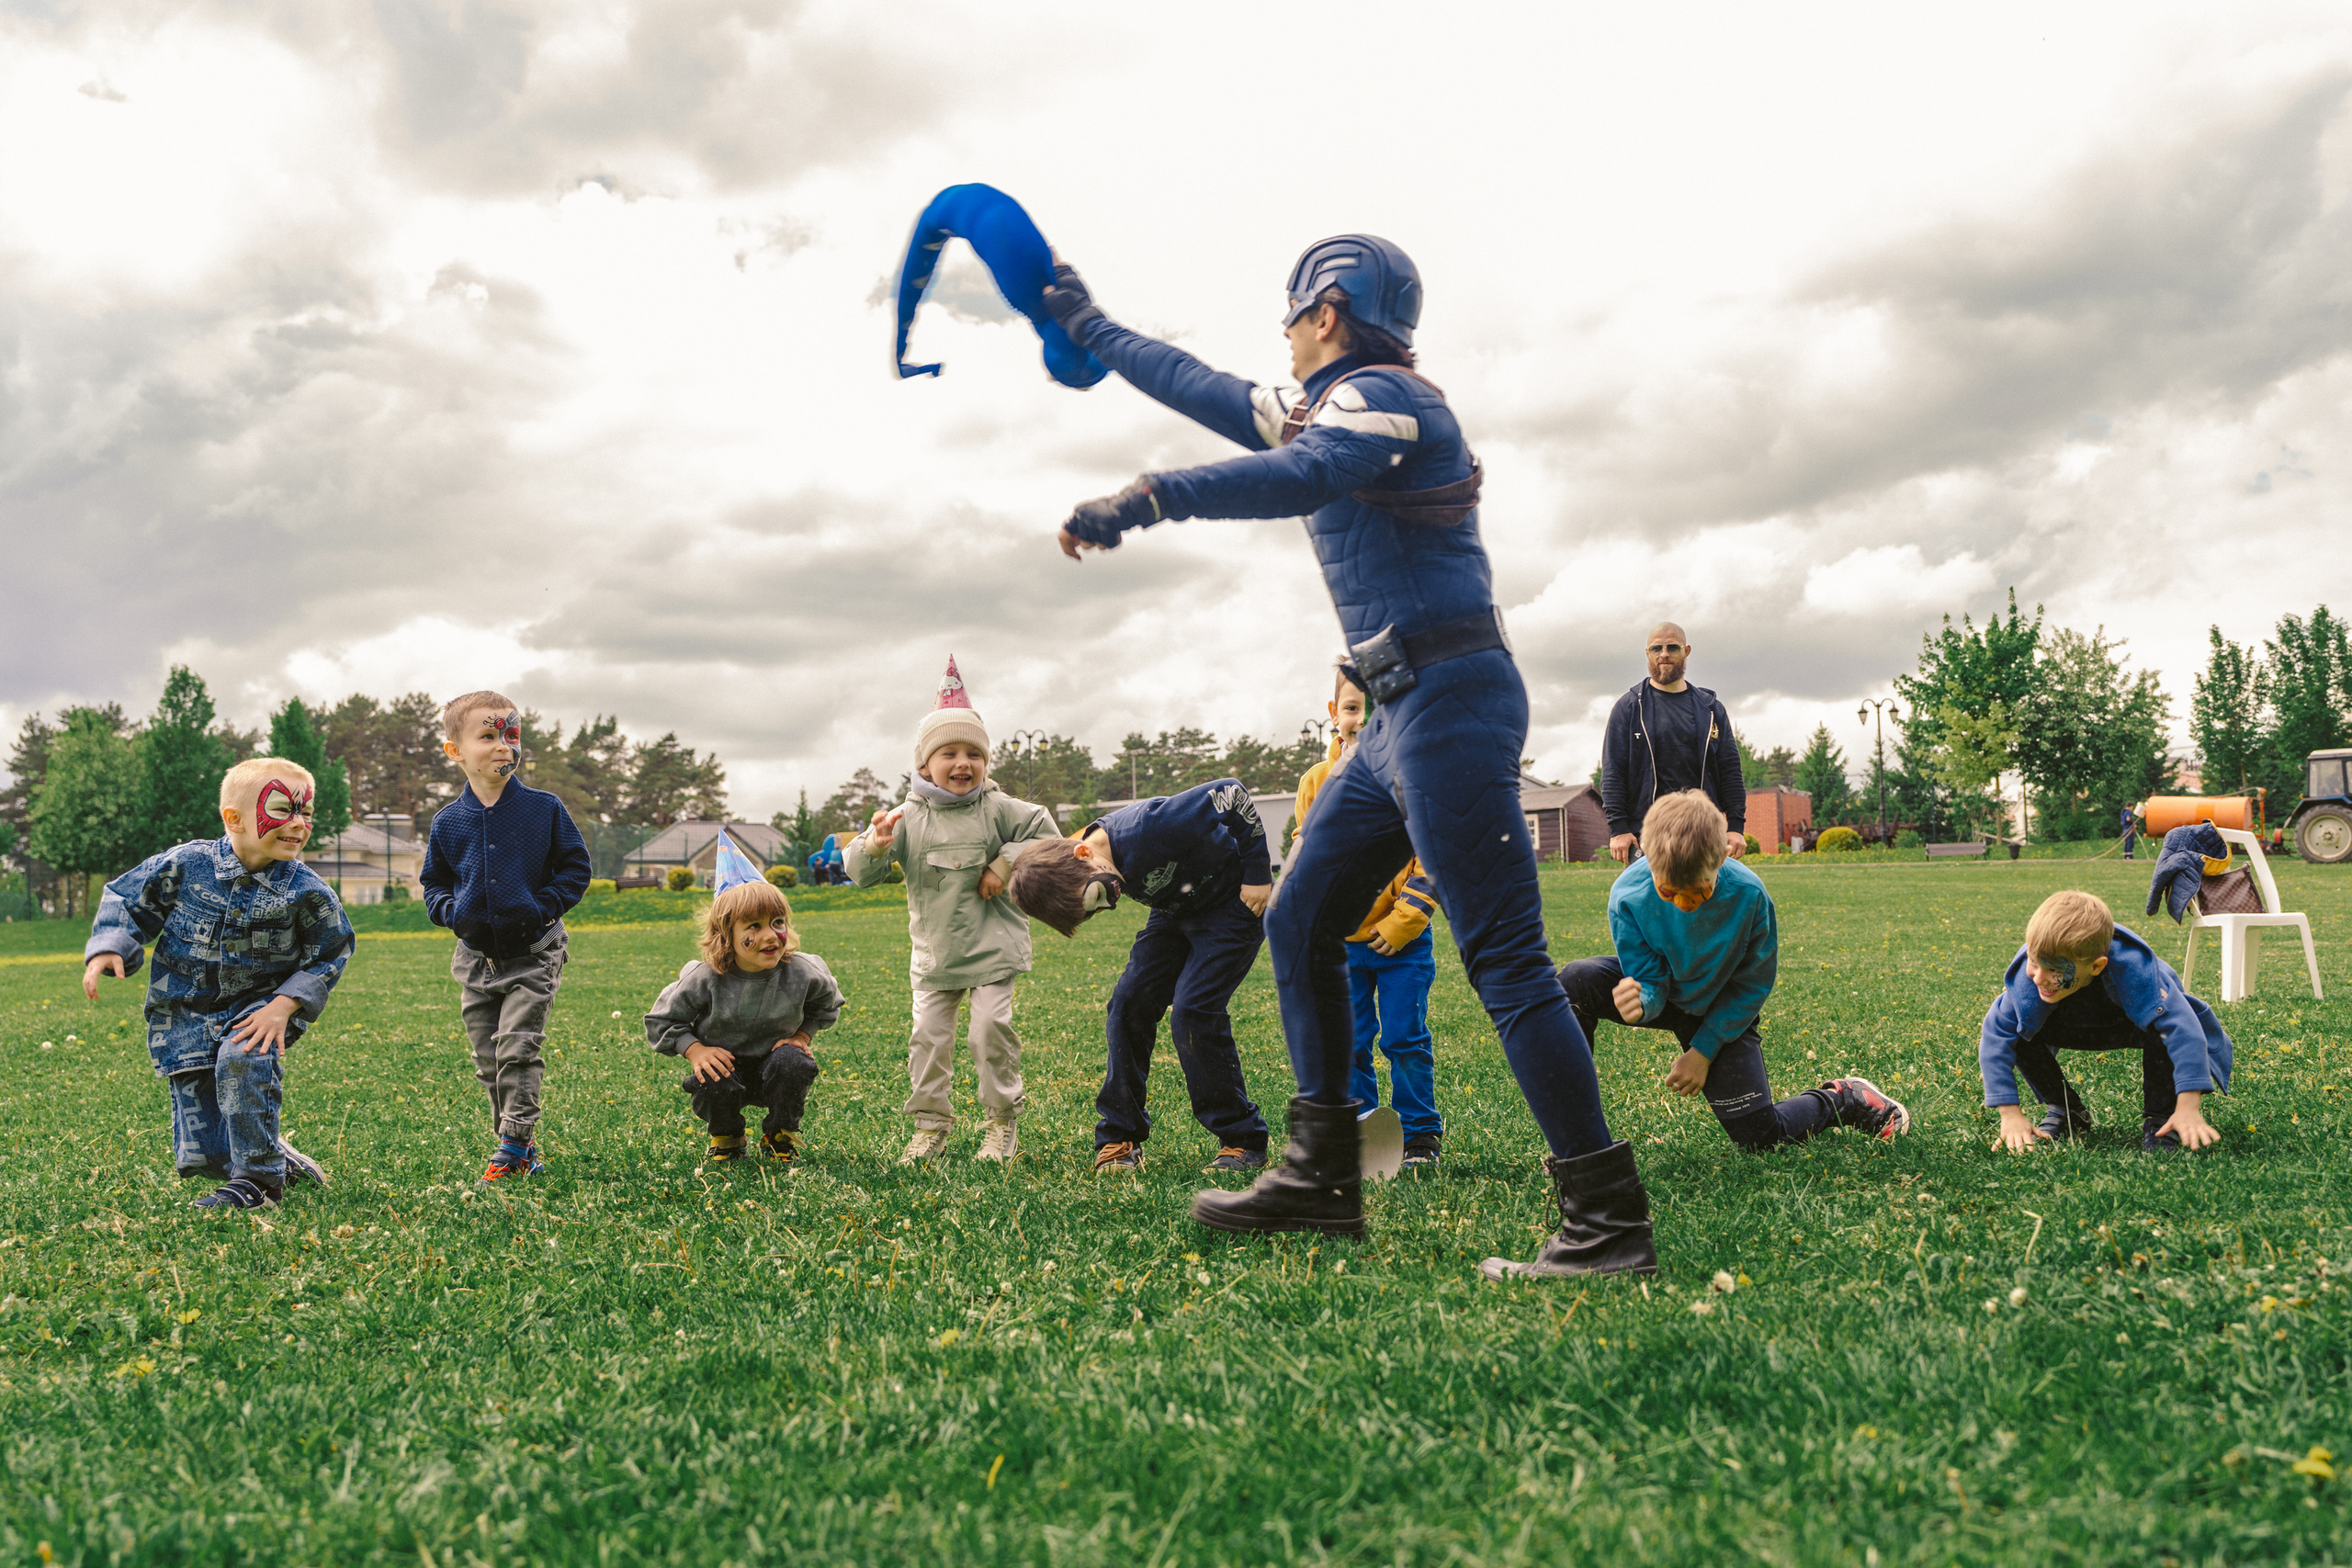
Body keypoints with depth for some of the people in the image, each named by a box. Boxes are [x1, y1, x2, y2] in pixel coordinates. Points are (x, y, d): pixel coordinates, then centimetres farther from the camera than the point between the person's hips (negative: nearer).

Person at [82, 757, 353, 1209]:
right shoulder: (184, 865, -12)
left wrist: (284, 1006, -15)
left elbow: (330, 954, -3)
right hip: (186, 1016, 1)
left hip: (259, 1003, -1)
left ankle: (258, 1177, -20)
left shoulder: (305, 892, -13)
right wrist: (108, 949, -15)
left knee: (242, 1057, -37)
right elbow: (127, 900, 2)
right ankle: (274, 1154, 29)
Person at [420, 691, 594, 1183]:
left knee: (517, 1048, -12)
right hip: (476, 959, 4)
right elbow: (433, 883, 13)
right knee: (488, 1062, 8)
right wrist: (452, 913, -7)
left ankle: (514, 1143, -3)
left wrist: (544, 907, -13)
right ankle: (522, 1148, 19)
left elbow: (575, 867, 0)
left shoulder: (544, 809, -6)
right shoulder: (448, 822, 1)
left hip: (533, 955, -4)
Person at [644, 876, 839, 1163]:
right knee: (711, 1083, -34)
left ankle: (782, 1135, -1)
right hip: (724, 1064, -1)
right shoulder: (705, 979, -20)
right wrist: (694, 1050, -19)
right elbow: (661, 1021, -6)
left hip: (774, 1063, 1)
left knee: (794, 1063, -33)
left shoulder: (802, 973, -16)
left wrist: (803, 1035, -6)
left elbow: (827, 1005, 8)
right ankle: (725, 1137, 3)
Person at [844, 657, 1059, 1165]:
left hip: (991, 948, -2)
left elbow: (1045, 833, 1)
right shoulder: (908, 818, -4)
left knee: (991, 1029, -4)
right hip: (934, 950, 2)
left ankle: (1004, 1120, 13)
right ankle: (931, 1124, 16)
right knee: (927, 1035, 3)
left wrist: (1006, 864, -11)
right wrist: (874, 846, -30)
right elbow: (860, 872, -7)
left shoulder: (996, 810, -7)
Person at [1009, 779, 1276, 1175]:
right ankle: (1119, 1138, 5)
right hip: (1178, 908, 7)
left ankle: (1243, 1140, -5)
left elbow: (1231, 792, -30)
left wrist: (1258, 872, -24)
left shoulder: (1147, 830, -37)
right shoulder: (1082, 872, -14)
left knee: (1192, 1012, -18)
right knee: (1129, 1002, -5)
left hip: (1235, 901, -7)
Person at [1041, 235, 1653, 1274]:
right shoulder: (1326, 407, 22)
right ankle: (1323, 1177, 17)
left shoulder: (1381, 395, -8)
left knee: (1504, 961, -13)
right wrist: (1088, 328, 40)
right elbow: (1203, 390, 32)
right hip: (1404, 711, 10)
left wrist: (1143, 501, -31)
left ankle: (1609, 1220, -9)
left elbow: (1302, 478, -29)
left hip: (1450, 700, -10)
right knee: (1300, 927, 12)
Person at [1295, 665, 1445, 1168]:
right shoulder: (1316, 780, 3)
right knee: (1348, 1042, 7)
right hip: (1339, 940, 3)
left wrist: (1404, 918, -12)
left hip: (1401, 939, -3)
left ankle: (1421, 1134, 15)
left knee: (1405, 1039, 2)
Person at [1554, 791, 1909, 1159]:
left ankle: (1843, 1100, 26)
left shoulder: (1748, 894, -30)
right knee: (1576, 980, -31)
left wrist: (1703, 1050, -16)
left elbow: (1753, 985, -14)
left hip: (1722, 1011, -1)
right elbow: (1650, 983, -21)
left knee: (1759, 1135, -8)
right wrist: (1642, 1002, -46)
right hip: (1658, 987, 1)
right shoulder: (1628, 897, -30)